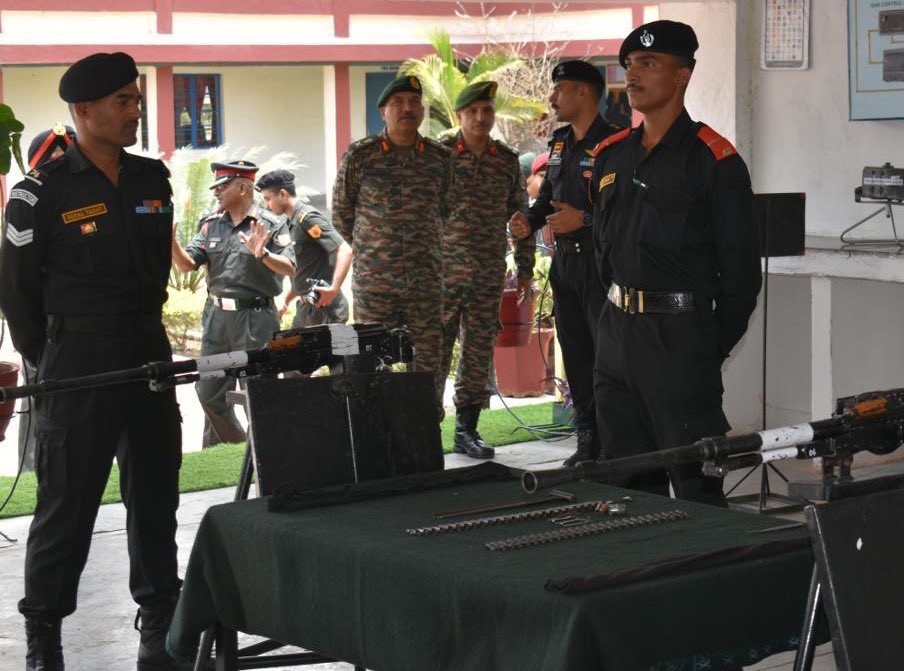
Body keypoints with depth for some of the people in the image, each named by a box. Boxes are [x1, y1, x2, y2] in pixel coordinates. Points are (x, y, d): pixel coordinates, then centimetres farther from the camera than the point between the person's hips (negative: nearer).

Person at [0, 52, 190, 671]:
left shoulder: (153, 179, 7)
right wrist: (50, 361, 3)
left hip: (149, 357, 5)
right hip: (77, 365, -5)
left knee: (156, 494, 11)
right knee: (67, 503, 0)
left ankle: (160, 621, 22)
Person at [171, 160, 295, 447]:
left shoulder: (270, 225, -5)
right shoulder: (211, 224, 10)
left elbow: (289, 268, -11)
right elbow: (186, 264, 5)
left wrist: (262, 254, -28)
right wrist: (171, 240, -12)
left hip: (255, 318, -6)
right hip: (217, 315, 6)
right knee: (209, 391, 12)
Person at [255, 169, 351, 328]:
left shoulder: (307, 218, -13)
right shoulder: (293, 223, 15)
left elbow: (345, 251, -23)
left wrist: (334, 289, -29)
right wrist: (286, 302, 21)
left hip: (322, 308, -10)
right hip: (305, 308, 10)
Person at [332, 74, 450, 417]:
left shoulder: (440, 158, 6)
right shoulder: (359, 156, -1)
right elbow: (341, 214, 9)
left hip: (426, 282, 2)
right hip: (373, 282, -2)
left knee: (428, 367, 2)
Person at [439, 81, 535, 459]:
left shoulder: (508, 161, 9)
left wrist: (525, 271, 12)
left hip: (489, 277, 4)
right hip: (443, 271, -4)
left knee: (479, 353, 7)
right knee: (434, 350, -5)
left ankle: (467, 429, 16)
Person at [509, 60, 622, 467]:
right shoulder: (560, 143, 15)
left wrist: (585, 220, -23)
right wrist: (529, 219, 5)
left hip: (602, 262, -9)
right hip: (565, 262, 9)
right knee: (575, 354, 11)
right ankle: (589, 442, 19)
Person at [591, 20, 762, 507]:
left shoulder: (714, 160, -8)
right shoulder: (610, 155, 12)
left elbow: (741, 268, -8)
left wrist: (713, 348, -6)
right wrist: (619, 311, 15)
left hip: (680, 337, -7)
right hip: (616, 334, 7)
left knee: (695, 485, -3)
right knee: (627, 484, 13)